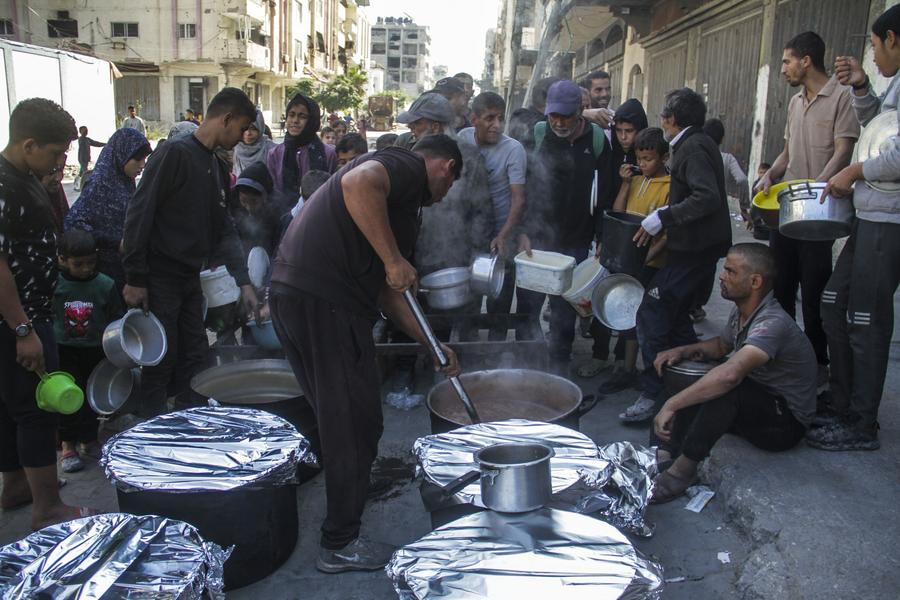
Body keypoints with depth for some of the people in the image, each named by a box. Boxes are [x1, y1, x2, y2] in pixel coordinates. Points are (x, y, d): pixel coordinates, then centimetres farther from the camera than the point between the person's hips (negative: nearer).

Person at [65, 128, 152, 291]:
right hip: (107, 265, -6)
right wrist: (115, 242, -19)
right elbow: (73, 222, -19)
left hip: (126, 263, 6)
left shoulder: (127, 182, 5)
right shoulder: (101, 181, -14)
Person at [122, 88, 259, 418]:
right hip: (160, 278, -8)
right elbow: (139, 214, -16)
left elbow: (224, 229, 12)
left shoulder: (217, 168, 13)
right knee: (161, 363, -1)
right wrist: (135, 279, -17)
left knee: (195, 359, 10)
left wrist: (244, 282, 4)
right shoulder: (175, 153, -13)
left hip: (191, 278, 8)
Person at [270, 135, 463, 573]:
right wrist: (394, 259, -18)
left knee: (337, 417, 23)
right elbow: (359, 183, -25)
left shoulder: (400, 194, 28)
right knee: (357, 424, 1)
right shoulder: (407, 166, 1)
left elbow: (385, 289, 29)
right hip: (325, 301, -10)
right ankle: (340, 545, 15)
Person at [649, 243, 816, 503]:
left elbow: (731, 374, -45)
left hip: (787, 423, -10)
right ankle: (663, 453, -16)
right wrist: (683, 351, 0)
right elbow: (721, 345, 20)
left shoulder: (772, 323, -29)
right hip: (752, 405, 10)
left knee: (724, 383, -34)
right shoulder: (742, 311, -1)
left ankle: (684, 469, -25)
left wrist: (671, 405, -43)